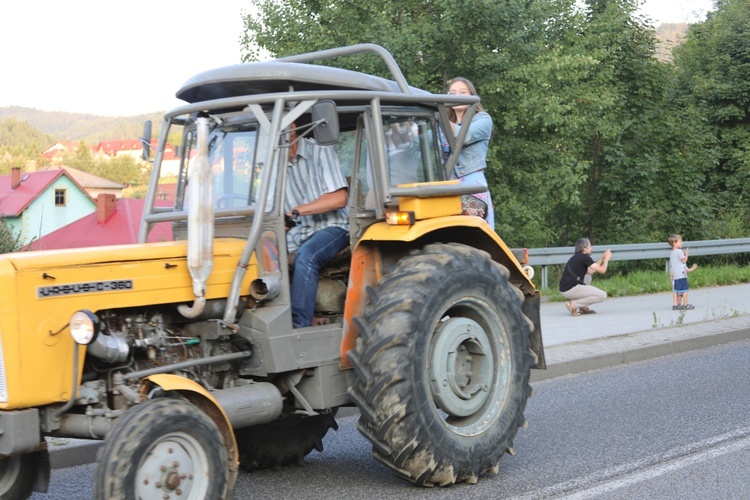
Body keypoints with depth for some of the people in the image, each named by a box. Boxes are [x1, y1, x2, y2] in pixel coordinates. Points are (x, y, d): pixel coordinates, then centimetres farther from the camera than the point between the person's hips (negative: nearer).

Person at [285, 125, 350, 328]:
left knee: (305, 254, -36)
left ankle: (299, 325, -36)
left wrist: (296, 211, -23)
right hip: (300, 231, 6)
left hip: (333, 226, -5)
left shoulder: (320, 151, -6)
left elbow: (339, 198, -16)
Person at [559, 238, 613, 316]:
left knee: (588, 277, 32)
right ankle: (574, 305, -8)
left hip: (564, 289, 9)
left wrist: (602, 258, 30)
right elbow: (602, 270, -4)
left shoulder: (577, 257, 21)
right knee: (603, 295, -5)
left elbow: (590, 272, 27)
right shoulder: (585, 257, -6)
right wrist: (606, 258, 14)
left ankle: (582, 307, 18)